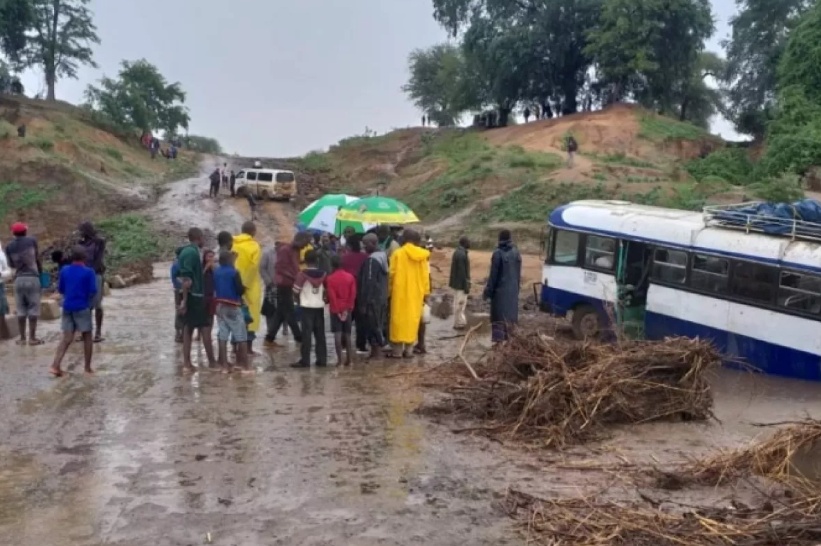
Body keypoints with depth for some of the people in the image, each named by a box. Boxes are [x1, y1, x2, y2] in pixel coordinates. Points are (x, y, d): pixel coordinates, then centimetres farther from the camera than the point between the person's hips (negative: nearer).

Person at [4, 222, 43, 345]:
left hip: (19, 279, 3)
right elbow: (38, 259, 5)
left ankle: (22, 338, 13)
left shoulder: (9, 247, 7)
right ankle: (32, 338, 3)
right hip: (32, 278, -3)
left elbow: (11, 265, 13)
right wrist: (41, 272, 21)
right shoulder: (32, 241, 0)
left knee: (21, 310, 9)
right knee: (33, 309, 2)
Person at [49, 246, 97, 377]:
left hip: (67, 307, 4)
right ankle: (88, 368, 11)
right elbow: (93, 291, -11)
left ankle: (55, 366, -4)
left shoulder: (64, 271, 4)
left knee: (67, 338, 7)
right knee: (87, 337, 7)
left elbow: (60, 289, 12)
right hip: (82, 307, -4)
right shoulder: (88, 272, -9)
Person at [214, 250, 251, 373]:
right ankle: (244, 365, 1)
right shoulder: (234, 272, -15)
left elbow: (213, 288, 10)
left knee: (222, 336, 7)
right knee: (241, 336, 2)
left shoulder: (216, 272, 5)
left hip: (219, 306, 6)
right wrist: (244, 288, 5)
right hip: (232, 307, -6)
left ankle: (224, 365, 8)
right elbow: (240, 290, -14)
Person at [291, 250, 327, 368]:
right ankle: (322, 359, 10)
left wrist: (299, 298, 13)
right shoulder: (323, 274, 3)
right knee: (320, 334, 8)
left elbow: (296, 290, -6)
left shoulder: (303, 274, -9)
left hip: (307, 307, -4)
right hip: (319, 306, 4)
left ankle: (305, 361, -4)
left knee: (306, 334, -3)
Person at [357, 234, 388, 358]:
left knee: (372, 326, -1)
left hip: (373, 300, -9)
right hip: (381, 298, 9)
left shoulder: (372, 260, -18)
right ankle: (377, 350, 19)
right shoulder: (382, 256, 10)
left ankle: (376, 351, 3)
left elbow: (368, 283, -20)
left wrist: (363, 303, -18)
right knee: (377, 325, 14)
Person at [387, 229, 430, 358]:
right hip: (416, 292, 3)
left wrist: (389, 290, 2)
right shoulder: (422, 255, 2)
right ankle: (408, 349, 13)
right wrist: (426, 292, 9)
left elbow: (392, 274, -8)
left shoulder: (398, 253, -8)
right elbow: (425, 275, 3)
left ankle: (397, 350, 3)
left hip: (400, 292, -3)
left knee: (399, 319, 3)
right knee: (412, 319, 10)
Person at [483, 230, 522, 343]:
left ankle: (498, 337, -4)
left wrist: (488, 290, -7)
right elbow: (518, 273, 8)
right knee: (509, 311, 13)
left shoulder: (498, 253, -14)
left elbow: (493, 274, -13)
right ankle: (507, 335, 17)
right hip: (513, 288, 5)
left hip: (500, 288, -5)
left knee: (499, 313, -1)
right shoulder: (516, 252, 2)